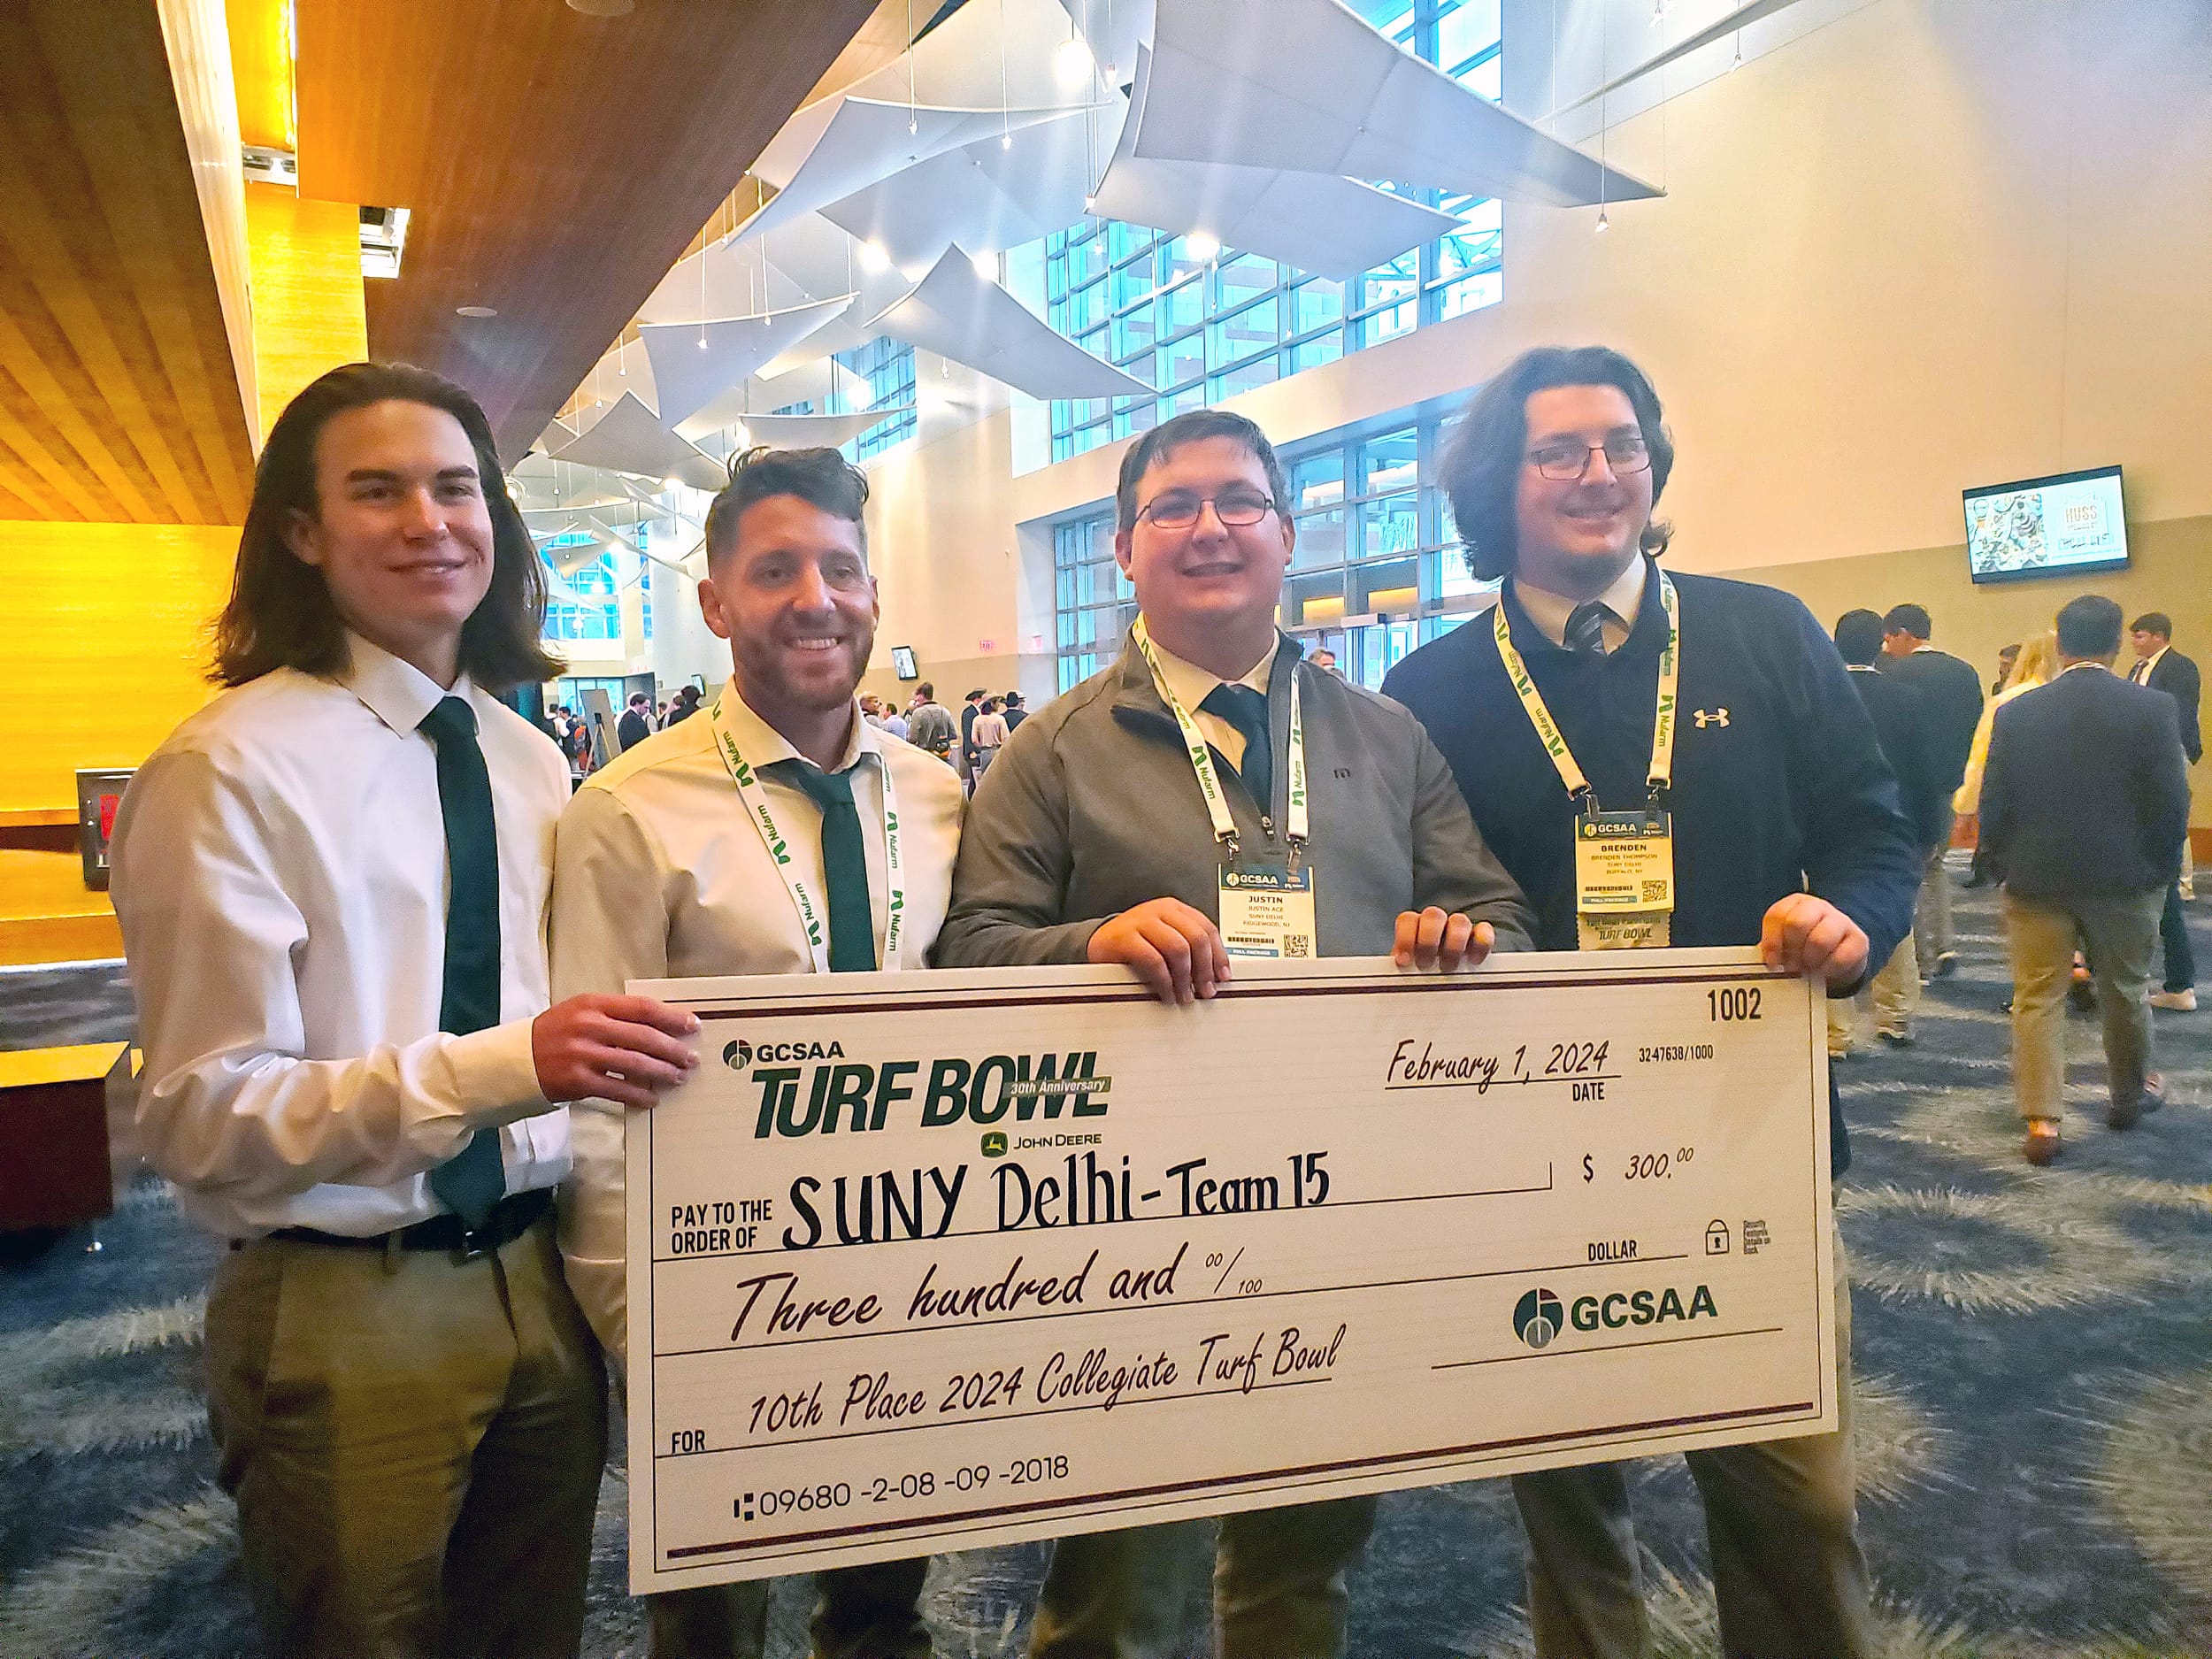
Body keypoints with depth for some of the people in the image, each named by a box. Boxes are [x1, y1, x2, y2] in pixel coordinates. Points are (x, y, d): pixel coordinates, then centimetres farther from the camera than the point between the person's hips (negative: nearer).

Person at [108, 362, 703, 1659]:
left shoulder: (531, 762, 6)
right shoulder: (231, 768, -14)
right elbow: (202, 1117, -18)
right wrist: (506, 1065, -30)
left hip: (541, 1283, 6)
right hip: (347, 1314, -6)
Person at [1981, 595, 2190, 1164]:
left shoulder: (2016, 712, -5)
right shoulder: (2153, 709, -9)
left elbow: (1993, 806, -3)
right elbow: (2171, 803, -8)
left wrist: (2008, 869, 10)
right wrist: (2160, 871, 6)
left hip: (2036, 878, 0)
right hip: (2126, 879, 0)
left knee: (2037, 998, 6)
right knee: (2125, 991, 19)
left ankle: (2041, 1121, 2)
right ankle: (2129, 1096, 38)